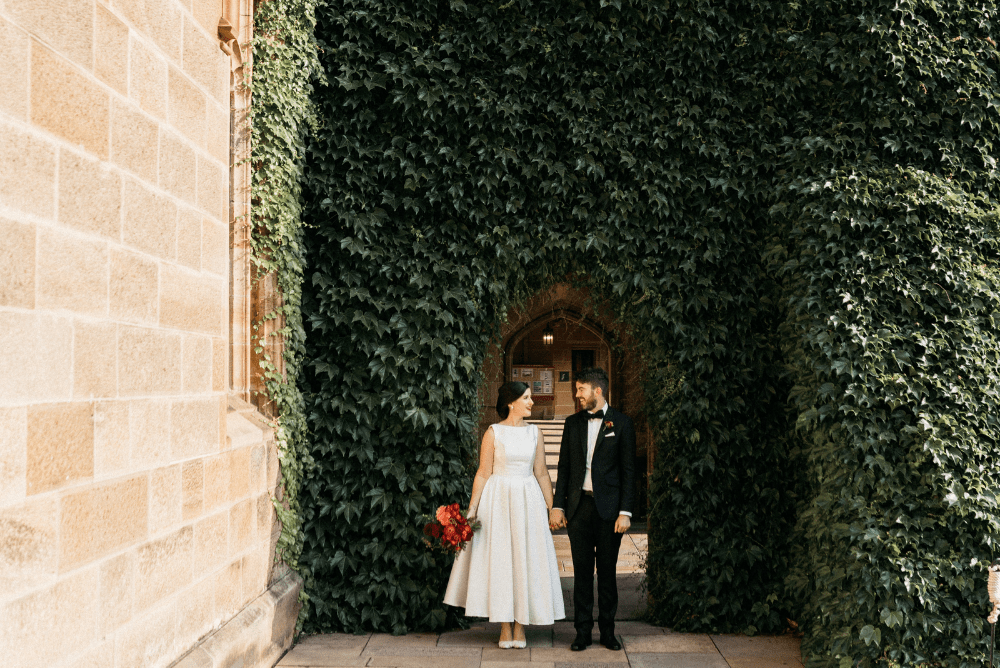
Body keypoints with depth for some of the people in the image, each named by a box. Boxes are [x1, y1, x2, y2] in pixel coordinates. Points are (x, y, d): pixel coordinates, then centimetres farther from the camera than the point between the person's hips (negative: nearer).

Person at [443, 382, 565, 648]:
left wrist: (551, 507, 7)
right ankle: (505, 629, 9)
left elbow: (541, 473, 9)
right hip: (498, 499, -3)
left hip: (528, 500, 3)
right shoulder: (494, 432, -3)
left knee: (525, 560, 2)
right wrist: (471, 509, -6)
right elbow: (483, 473, -3)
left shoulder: (533, 432, 7)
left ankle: (520, 627, 11)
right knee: (499, 561, 0)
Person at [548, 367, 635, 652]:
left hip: (609, 507, -3)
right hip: (579, 506, 3)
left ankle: (608, 630, 15)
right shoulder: (573, 422, 10)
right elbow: (564, 467, 12)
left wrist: (625, 511, -8)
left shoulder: (621, 423, 0)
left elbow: (628, 470, -2)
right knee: (582, 571, 5)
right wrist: (557, 505, 5)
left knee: (607, 572, 5)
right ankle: (583, 631, 11)